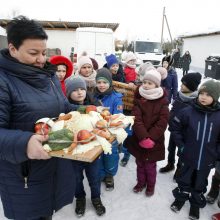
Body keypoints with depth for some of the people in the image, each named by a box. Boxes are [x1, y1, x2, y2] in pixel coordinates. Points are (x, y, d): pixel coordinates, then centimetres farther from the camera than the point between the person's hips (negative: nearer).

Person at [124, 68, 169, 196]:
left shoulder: (162, 102, -9)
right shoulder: (138, 99, -3)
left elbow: (162, 123, -14)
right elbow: (136, 120, -13)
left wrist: (150, 138, -21)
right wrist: (143, 137, -25)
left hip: (154, 141, -2)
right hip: (138, 139, 3)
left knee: (150, 165, 13)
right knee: (140, 163, 20)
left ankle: (151, 185, 38)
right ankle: (141, 182, 43)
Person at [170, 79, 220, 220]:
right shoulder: (188, 111, -15)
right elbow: (175, 128, -3)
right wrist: (181, 146, -5)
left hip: (207, 159, 1)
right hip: (188, 156, -1)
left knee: (200, 184, 21)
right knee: (184, 180, 21)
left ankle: (196, 203, 43)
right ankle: (181, 197, 45)